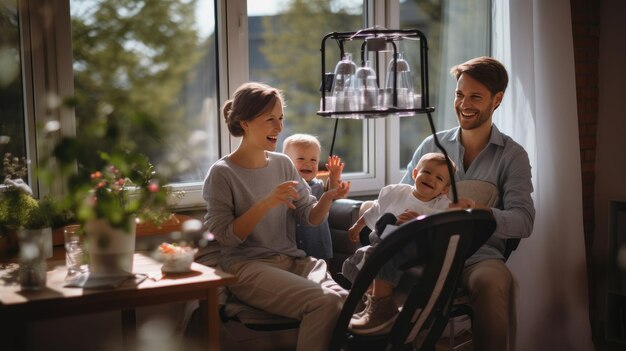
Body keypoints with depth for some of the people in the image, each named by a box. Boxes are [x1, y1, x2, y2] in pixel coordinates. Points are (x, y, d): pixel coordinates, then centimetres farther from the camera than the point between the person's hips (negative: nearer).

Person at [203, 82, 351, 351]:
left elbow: (311, 218, 11)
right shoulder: (222, 173, -5)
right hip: (247, 266, -5)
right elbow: (224, 236, -10)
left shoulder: (283, 164, 10)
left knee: (344, 299, -24)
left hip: (292, 259, 5)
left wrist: (328, 197, -11)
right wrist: (267, 203, -20)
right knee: (323, 302, -27)